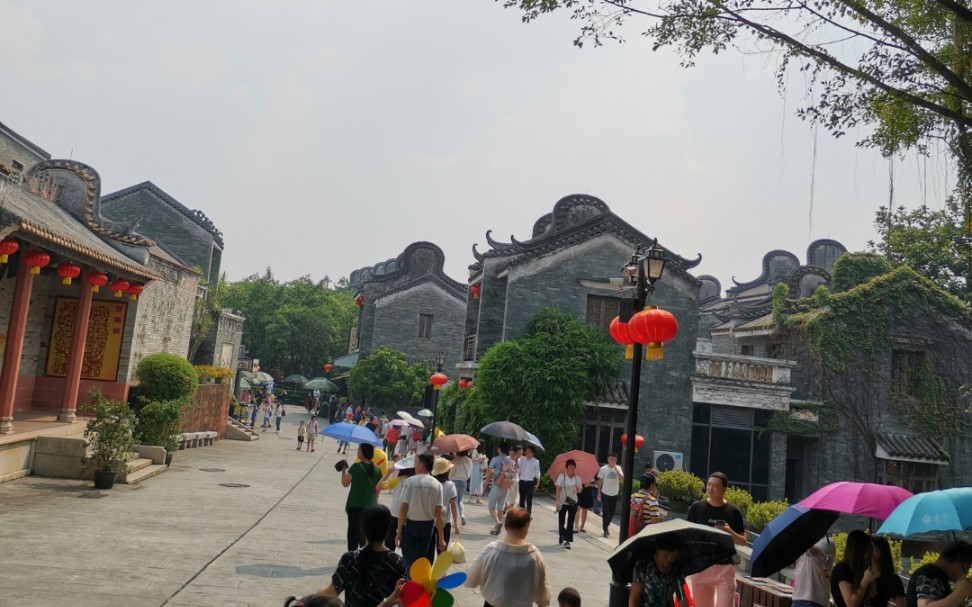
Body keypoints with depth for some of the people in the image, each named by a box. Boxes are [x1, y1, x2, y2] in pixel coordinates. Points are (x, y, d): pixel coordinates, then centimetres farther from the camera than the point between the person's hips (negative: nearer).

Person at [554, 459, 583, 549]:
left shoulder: (577, 478, 0)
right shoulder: (562, 476, -9)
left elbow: (579, 491, 2)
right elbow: (558, 489, -12)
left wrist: (578, 488, -22)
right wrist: (557, 501, -21)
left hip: (573, 502, 2)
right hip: (563, 502, -2)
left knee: (570, 522, -4)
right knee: (561, 521, 9)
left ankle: (567, 540, -2)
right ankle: (561, 536, 36)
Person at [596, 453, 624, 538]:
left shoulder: (618, 468, 0)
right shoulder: (603, 469, -6)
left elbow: (622, 479, -14)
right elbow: (600, 481, 0)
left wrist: (616, 469, -20)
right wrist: (598, 493, -2)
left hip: (614, 494, 3)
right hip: (605, 494, -3)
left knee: (612, 512, 12)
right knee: (605, 512, -1)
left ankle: (606, 526, 34)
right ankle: (605, 530, 8)